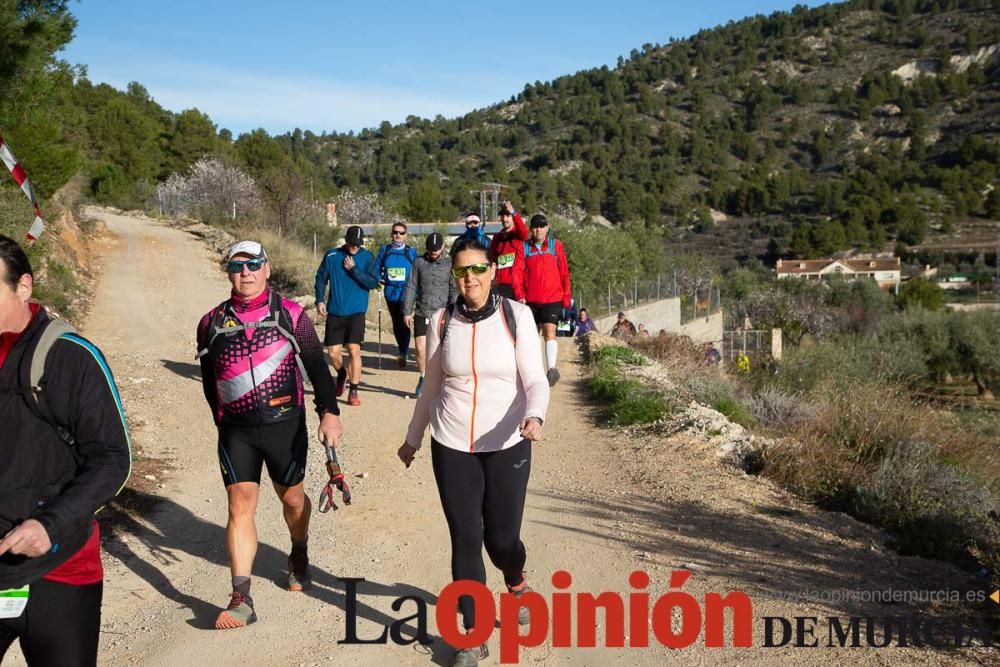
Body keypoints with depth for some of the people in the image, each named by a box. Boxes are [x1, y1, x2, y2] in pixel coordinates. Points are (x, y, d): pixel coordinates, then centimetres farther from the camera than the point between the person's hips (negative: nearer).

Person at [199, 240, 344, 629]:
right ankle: (241, 599, -7)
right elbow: (209, 380, 16)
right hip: (235, 429, 1)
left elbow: (316, 365, -2)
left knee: (291, 498, 15)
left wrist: (329, 412, -10)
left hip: (285, 424, -1)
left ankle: (299, 556, 45)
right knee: (240, 505, -6)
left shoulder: (290, 314, -2)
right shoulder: (212, 323, 5)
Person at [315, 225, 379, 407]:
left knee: (354, 349, -9)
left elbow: (373, 283, -8)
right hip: (335, 312, 2)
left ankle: (353, 391, 2)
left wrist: (353, 269, -15)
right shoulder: (331, 255, 2)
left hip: (356, 312, -1)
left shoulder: (367, 257, 0)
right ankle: (342, 373, 36)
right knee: (333, 353, 2)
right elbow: (321, 278, 9)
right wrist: (320, 300, -2)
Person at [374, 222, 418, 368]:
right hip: (390, 293, 4)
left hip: (406, 293, -3)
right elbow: (376, 268, 14)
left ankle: (403, 354, -2)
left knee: (404, 323, -10)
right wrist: (380, 280, -1)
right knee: (396, 324, 13)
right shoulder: (384, 250, 7)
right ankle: (403, 352, 28)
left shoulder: (411, 251, 0)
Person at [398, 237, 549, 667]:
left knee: (502, 538, 4)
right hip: (452, 446, 2)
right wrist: (412, 439, 18)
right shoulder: (441, 322, 0)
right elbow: (431, 389, 11)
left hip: (507, 445, -1)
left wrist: (534, 416, -31)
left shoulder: (516, 315, -7)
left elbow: (535, 380, -10)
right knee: (465, 539, 3)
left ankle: (516, 582, 41)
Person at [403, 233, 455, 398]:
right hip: (421, 313, 2)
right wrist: (407, 311, 4)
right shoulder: (419, 262, 7)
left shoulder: (450, 263, 1)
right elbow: (411, 287, 8)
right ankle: (423, 379, 19)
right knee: (420, 349, -2)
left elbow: (454, 290, -2)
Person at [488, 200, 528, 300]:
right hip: (502, 284, 4)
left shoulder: (519, 234, 3)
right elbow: (492, 259, 17)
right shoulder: (497, 237, 16)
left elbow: (524, 231, -21)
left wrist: (514, 213, -35)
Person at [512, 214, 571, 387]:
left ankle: (552, 369, -27)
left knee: (549, 332, -17)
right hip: (530, 300, 2)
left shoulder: (556, 245, 5)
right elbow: (517, 272, 1)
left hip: (552, 299, -2)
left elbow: (564, 272, 6)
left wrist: (566, 297, 6)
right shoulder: (523, 247, 6)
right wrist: (519, 294, -11)